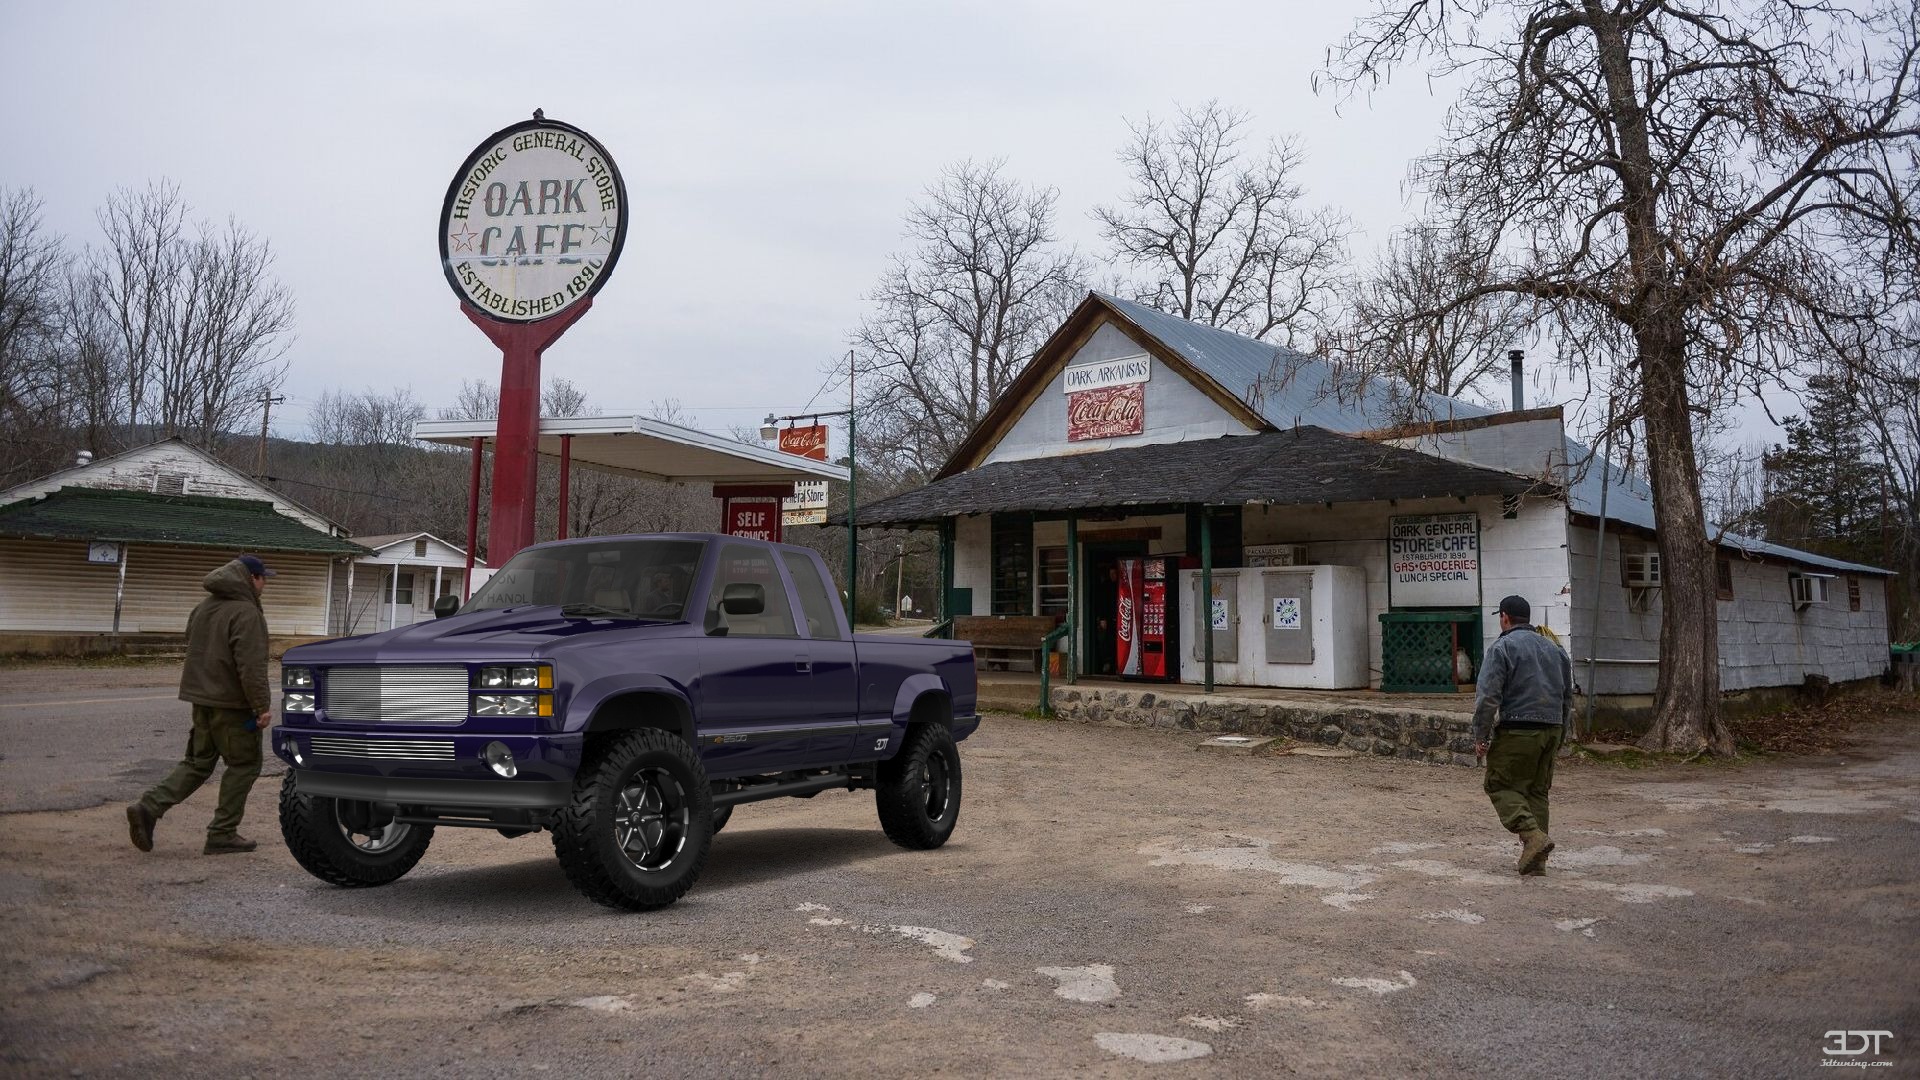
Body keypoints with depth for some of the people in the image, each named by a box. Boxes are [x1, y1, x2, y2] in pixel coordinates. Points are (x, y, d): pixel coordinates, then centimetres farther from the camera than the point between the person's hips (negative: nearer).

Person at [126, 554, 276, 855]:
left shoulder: (205, 606, 14)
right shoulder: (246, 612, -17)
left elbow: (194, 650, 23)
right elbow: (250, 665, -23)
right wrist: (262, 705, -20)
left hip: (201, 698, 9)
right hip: (231, 702, -9)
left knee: (198, 762, 16)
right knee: (244, 764, 3)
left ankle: (148, 807, -1)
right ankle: (222, 834, 4)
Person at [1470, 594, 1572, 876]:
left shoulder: (1501, 648, -6)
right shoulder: (1554, 649, 17)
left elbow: (1487, 696, -14)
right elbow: (1567, 696, 22)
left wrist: (1480, 736, -8)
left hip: (1518, 729, -7)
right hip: (1552, 729, 7)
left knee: (1501, 785, 1)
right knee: (1537, 790, 12)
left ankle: (1533, 835, -18)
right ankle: (1536, 859, 10)